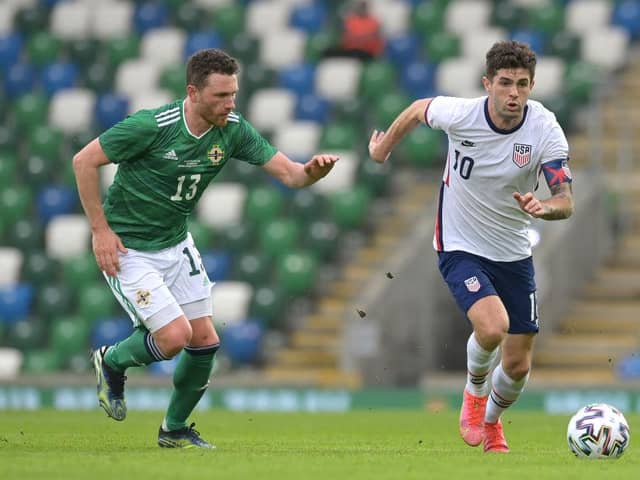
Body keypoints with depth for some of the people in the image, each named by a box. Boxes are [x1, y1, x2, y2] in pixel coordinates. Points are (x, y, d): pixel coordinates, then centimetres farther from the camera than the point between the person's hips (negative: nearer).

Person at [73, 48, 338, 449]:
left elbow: (288, 173, -9)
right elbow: (84, 161, -17)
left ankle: (175, 429, 25)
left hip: (176, 243, 6)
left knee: (205, 342, 3)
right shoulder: (151, 126, -26)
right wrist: (101, 229, -18)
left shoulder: (233, 130, -9)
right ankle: (112, 362, 15)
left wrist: (313, 171, -33)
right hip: (128, 249, -6)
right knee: (175, 335, -16)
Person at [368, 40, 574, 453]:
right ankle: (474, 391, 4)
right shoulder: (461, 114, -20)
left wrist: (545, 207, -44)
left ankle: (491, 422, 41)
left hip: (514, 254, 3)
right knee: (492, 327, -30)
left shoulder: (546, 131, -19)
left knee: (518, 366, 7)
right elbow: (418, 110, 3)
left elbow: (566, 202, -22)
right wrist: (382, 150, 17)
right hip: (460, 248, -2)